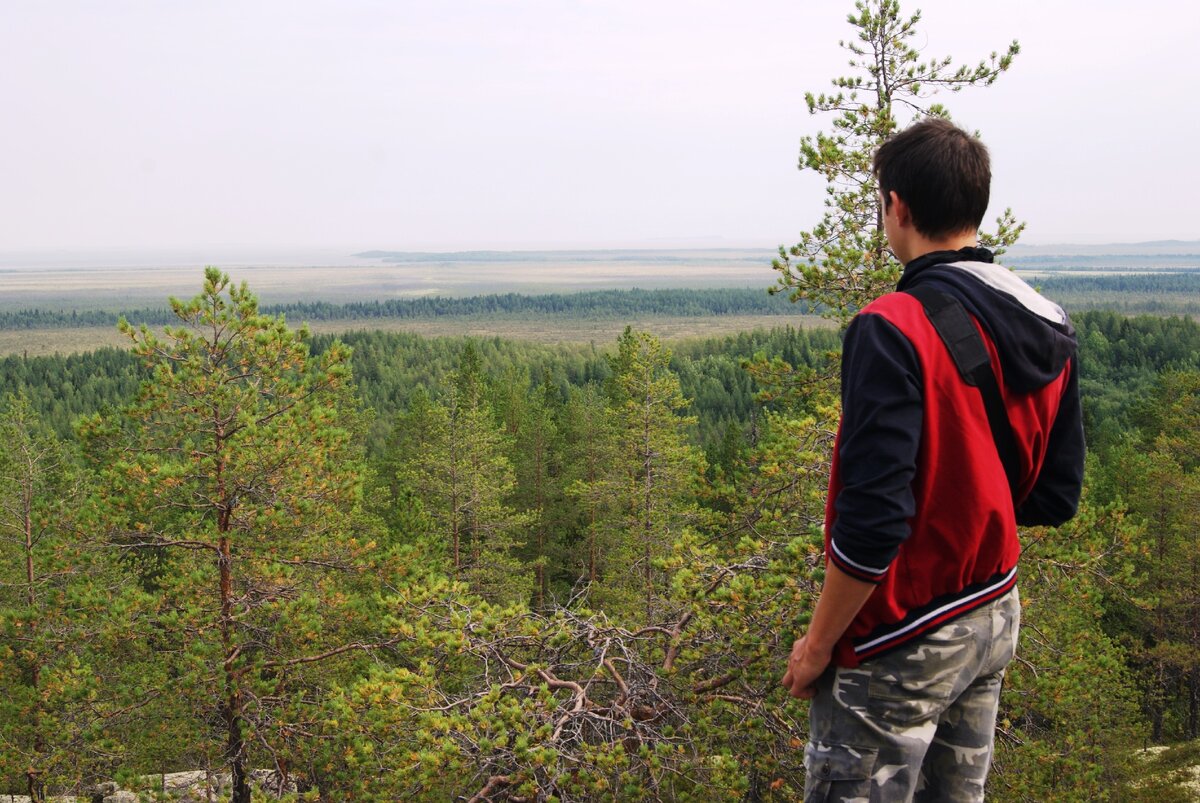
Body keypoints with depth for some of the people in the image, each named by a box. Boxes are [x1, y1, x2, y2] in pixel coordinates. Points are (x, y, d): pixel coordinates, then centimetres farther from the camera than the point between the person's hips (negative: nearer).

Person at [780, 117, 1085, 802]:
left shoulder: (896, 328, -23)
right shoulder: (1050, 329, 2)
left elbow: (870, 522, -26)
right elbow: (1057, 498, 7)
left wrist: (818, 644, -14)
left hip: (903, 643, -8)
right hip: (998, 618, 8)